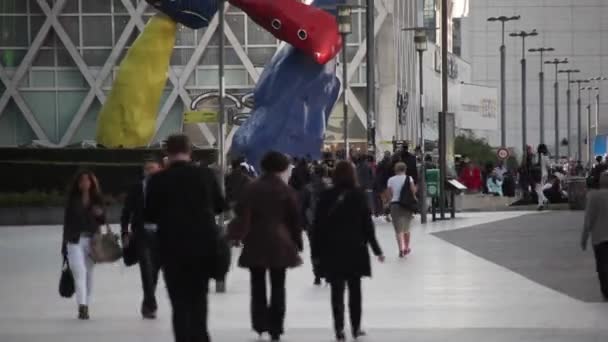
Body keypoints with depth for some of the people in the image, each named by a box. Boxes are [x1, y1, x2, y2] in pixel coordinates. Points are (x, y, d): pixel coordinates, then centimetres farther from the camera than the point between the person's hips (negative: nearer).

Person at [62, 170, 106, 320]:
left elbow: (102, 221, 7)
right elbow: (67, 221, 6)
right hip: (75, 240, -2)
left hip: (92, 239, 2)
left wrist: (100, 214, -17)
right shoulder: (73, 200, 4)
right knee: (80, 271, -14)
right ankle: (82, 306, -22)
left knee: (89, 273, 6)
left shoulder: (97, 200, 5)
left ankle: (86, 305, 14)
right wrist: (64, 244, 5)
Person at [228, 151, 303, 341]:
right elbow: (294, 219, -1)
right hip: (279, 243, -1)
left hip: (256, 243, 1)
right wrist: (297, 243, 7)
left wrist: (238, 233, 0)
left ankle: (260, 325, 7)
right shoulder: (286, 190, -3)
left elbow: (243, 215, -6)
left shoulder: (252, 189, 0)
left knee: (258, 285, 10)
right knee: (277, 286, 4)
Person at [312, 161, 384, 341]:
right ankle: (356, 328, 15)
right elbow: (367, 223, -4)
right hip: (355, 247, 0)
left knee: (337, 290, 1)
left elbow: (319, 224, -2)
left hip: (332, 248, 0)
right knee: (355, 289, 11)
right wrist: (376, 249, 3)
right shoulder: (358, 195, -5)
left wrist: (317, 251, 4)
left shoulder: (326, 196, -2)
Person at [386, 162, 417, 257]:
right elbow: (413, 191, -8)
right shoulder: (408, 178, 0)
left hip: (395, 204, -1)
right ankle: (406, 248, 30)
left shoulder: (391, 180, 2)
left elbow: (389, 194, -3)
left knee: (398, 229, -2)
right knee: (406, 228, 19)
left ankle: (401, 249, -18)